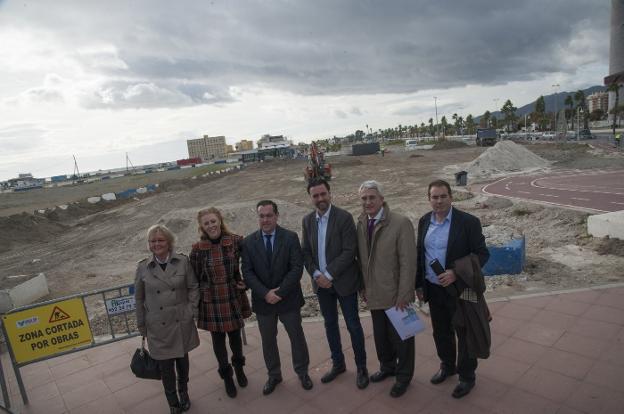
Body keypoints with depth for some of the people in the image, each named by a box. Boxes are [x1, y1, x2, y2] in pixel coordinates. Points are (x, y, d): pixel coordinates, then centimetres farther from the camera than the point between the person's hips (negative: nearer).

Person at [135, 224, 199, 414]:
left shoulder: (183, 261, -7)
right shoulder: (143, 267, -6)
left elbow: (193, 287, 1)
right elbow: (139, 299, 3)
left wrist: (192, 310, -5)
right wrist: (141, 325, 6)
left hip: (182, 322, 1)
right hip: (158, 326, 0)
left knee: (182, 359, 19)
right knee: (166, 366, 9)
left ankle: (184, 392, 45)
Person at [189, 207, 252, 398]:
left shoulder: (236, 241, -10)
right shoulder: (198, 249, -11)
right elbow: (194, 279, -1)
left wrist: (246, 282, -7)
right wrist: (195, 303, 2)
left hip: (234, 299, 1)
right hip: (211, 302, 0)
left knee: (235, 335, 18)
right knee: (218, 339, 14)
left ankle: (239, 367, 47)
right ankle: (226, 375, 39)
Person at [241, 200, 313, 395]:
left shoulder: (290, 237, -8)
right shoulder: (249, 242, -3)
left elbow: (297, 268, -13)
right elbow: (247, 272, -6)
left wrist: (280, 292, -18)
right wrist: (265, 293, -17)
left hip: (288, 298, -1)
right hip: (263, 300, 2)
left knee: (297, 336, 13)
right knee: (268, 340, 16)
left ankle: (302, 372, 36)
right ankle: (273, 375, 37)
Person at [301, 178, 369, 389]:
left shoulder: (344, 217, -13)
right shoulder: (307, 220, 2)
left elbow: (349, 251, -17)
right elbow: (306, 252, 5)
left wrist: (328, 275, -18)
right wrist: (317, 275, -10)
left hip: (343, 281, -4)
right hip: (321, 282, 5)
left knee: (353, 325, 7)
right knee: (330, 324, 17)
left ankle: (361, 367, 26)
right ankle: (338, 364, 35)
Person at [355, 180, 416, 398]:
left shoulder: (401, 223, -17)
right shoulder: (361, 223, 0)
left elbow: (408, 262, -17)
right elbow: (362, 258, 6)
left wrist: (403, 295, -17)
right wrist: (364, 286, 4)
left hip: (395, 295, -4)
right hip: (374, 294, 5)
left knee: (400, 337, 13)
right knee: (380, 335, 20)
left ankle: (403, 376, 37)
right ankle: (387, 367, 46)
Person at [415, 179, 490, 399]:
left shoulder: (468, 222, -15)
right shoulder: (424, 221, 0)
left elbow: (482, 254, -13)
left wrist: (456, 273, -24)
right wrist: (419, 284, 9)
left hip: (458, 289, -4)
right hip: (432, 289, 5)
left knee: (464, 334, 13)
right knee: (441, 332, 20)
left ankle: (467, 376, 34)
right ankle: (447, 366, 44)